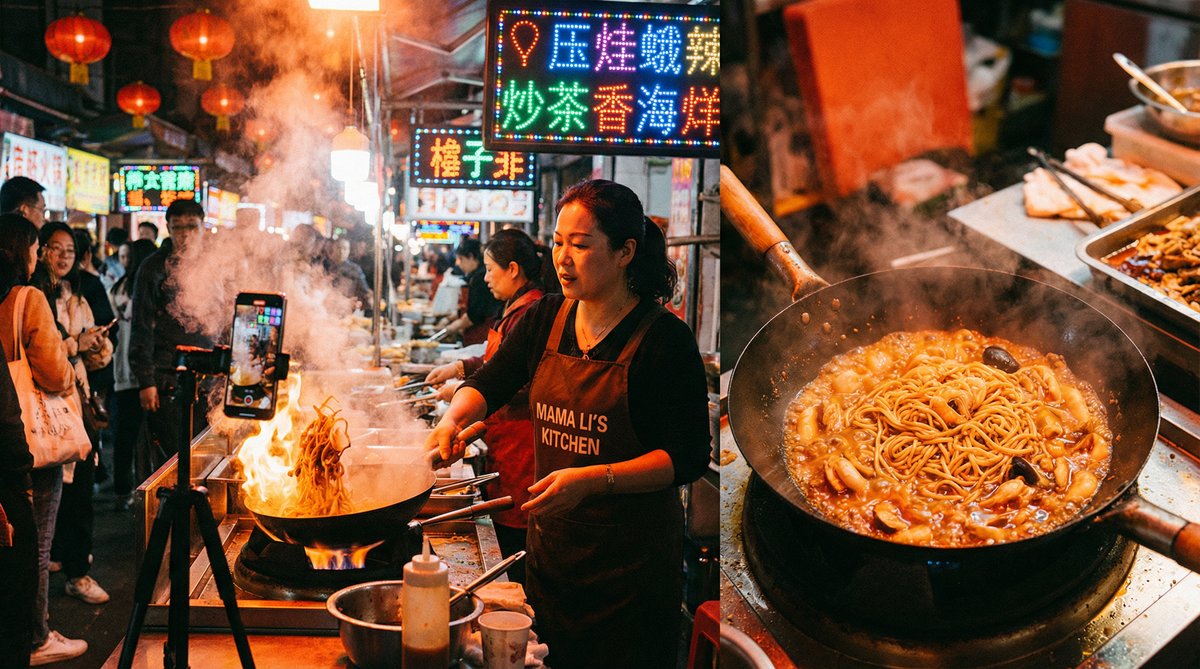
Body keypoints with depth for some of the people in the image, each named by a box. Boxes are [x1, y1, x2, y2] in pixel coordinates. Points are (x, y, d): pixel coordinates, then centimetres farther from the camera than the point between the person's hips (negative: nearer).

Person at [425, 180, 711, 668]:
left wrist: (593, 480, -26)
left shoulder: (665, 339, -15)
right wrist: (452, 420, -12)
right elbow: (490, 383, 10)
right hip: (551, 543, 5)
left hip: (632, 557, -5)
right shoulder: (546, 318, 2)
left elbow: (689, 457, -17)